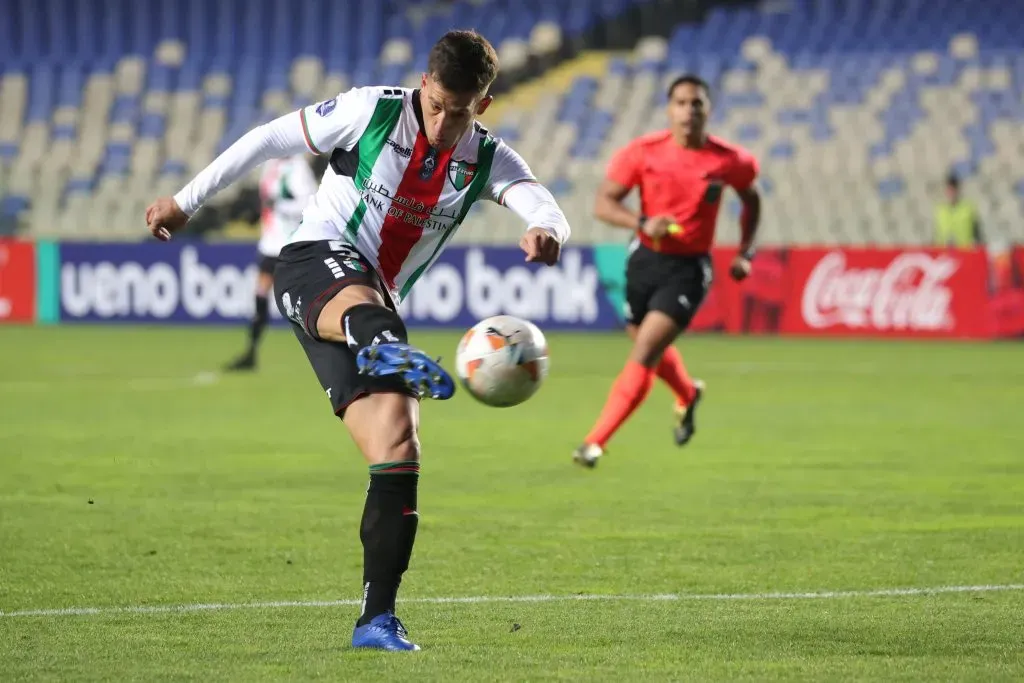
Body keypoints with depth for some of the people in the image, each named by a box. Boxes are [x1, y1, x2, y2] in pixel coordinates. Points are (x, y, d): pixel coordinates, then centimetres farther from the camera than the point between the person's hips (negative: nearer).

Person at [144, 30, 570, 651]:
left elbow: (549, 212, -18)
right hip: (316, 262, -4)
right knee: (359, 302, -42)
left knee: (398, 449, -10)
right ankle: (385, 353, -81)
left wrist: (548, 234, -45)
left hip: (379, 303, 4)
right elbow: (270, 139, 3)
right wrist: (185, 202, 8)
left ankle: (378, 618, -7)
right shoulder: (374, 111, -6)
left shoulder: (489, 161, 1)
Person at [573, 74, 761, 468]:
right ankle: (688, 395, 55)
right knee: (650, 350, 20)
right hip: (645, 258, 3)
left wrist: (745, 253, 3)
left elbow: (751, 199, 12)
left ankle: (595, 442, -16)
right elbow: (603, 203, -12)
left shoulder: (729, 161, -9)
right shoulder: (643, 152, -11)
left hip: (689, 268, -3)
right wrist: (643, 223, -30)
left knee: (643, 354, -18)